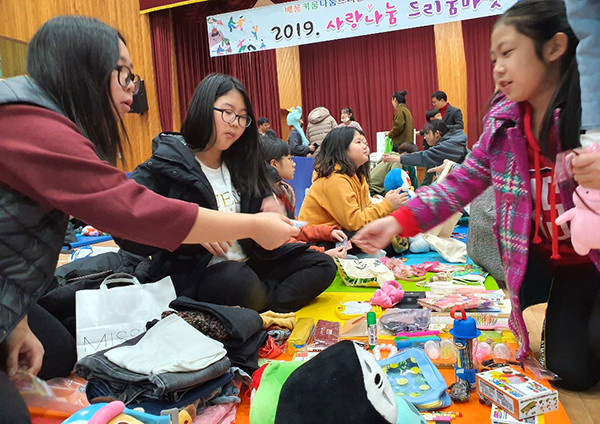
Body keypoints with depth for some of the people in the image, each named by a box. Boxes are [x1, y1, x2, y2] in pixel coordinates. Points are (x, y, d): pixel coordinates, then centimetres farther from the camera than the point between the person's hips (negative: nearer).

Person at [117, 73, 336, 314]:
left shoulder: (241, 166, 11)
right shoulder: (166, 165, -6)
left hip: (248, 265, 7)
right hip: (192, 276, -6)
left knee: (322, 264, -7)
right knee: (240, 281, -38)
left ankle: (260, 314, -23)